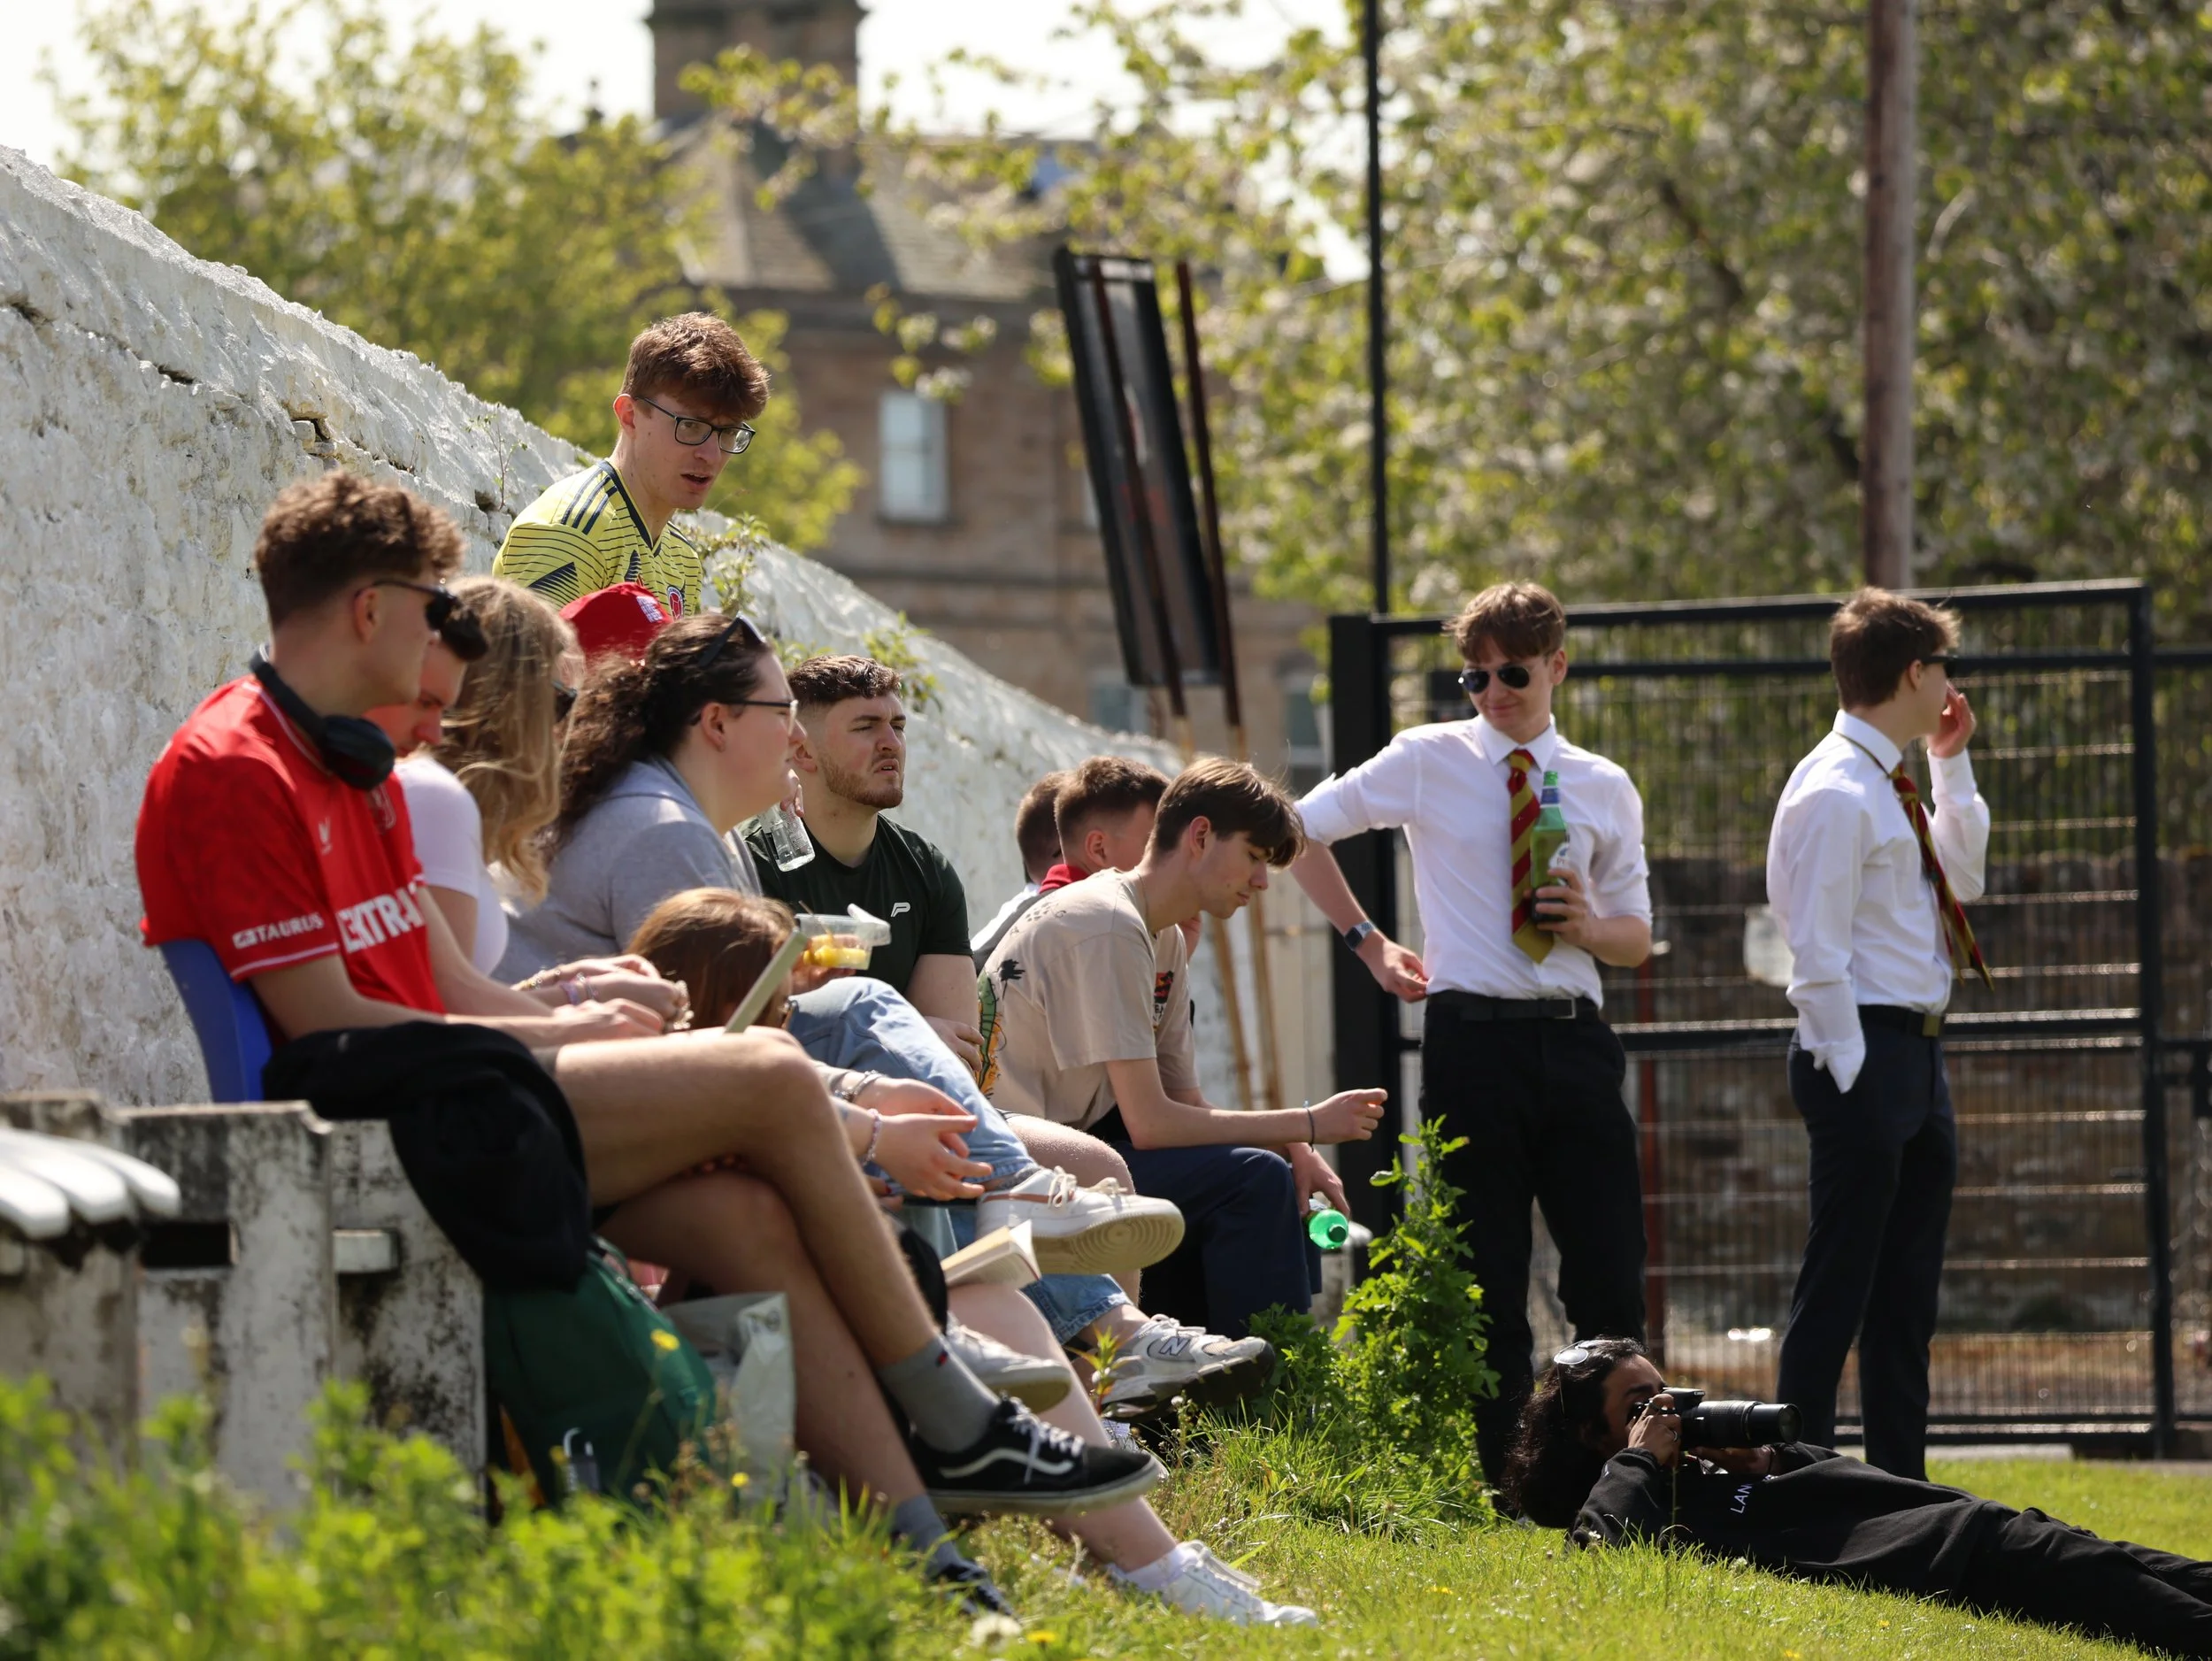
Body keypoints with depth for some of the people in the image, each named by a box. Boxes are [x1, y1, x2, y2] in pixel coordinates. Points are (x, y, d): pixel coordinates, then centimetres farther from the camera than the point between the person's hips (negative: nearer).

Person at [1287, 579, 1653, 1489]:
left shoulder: (1604, 789, 12)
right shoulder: (1429, 762, 4)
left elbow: (1637, 939, 18)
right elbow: (1298, 830, 13)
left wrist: (1593, 928, -5)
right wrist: (1367, 941, 9)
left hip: (1576, 1038, 2)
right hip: (1473, 1033, -2)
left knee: (1611, 1277, -2)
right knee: (1489, 1281, 1)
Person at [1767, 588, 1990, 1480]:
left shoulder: (1890, 786, 14)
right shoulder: (1835, 792, -15)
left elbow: (1963, 879, 25)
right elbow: (1819, 952, -18)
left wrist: (1952, 767, 17)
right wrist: (1853, 1071, -20)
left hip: (1916, 1056, 10)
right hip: (1866, 1050, -10)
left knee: (1907, 1289, 13)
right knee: (1838, 1282, -8)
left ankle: (1901, 1481, 18)